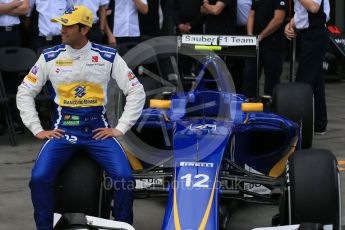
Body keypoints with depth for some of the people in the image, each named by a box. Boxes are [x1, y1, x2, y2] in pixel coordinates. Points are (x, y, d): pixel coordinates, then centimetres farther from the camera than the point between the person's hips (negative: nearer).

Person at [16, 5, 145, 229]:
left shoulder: (108, 57, 0)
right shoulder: (50, 57, 3)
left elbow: (136, 91, 3)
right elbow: (25, 93, 10)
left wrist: (121, 128, -3)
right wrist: (37, 129, 2)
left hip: (97, 128, -1)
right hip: (63, 128, 1)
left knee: (124, 177, -22)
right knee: (39, 177, -22)